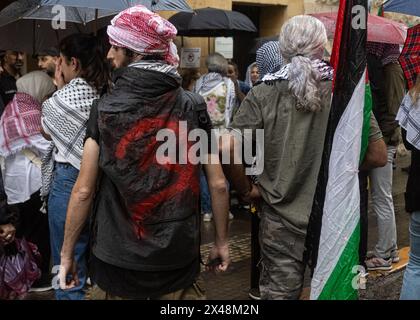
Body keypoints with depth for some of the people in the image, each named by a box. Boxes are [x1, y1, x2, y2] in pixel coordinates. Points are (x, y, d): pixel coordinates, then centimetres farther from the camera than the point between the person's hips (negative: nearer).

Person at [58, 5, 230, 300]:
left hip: (117, 263, 0)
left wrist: (67, 254, 3)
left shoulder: (105, 109, -10)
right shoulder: (194, 106, -7)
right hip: (179, 258, 1)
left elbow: (83, 190, -8)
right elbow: (218, 184, -5)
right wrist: (222, 242, 8)